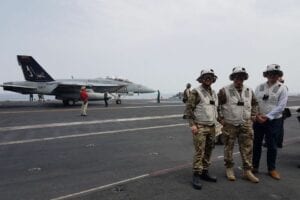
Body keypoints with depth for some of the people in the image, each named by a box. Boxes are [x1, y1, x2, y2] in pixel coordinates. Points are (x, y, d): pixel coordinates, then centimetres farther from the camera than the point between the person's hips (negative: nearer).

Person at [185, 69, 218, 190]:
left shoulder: (214, 93, 14)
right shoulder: (196, 92, -8)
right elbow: (188, 109, -12)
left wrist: (216, 123, 16)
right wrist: (192, 124, -18)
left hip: (211, 127, 7)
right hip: (200, 127, -7)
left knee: (208, 151, 11)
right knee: (199, 151, -7)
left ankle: (204, 172, 23)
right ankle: (196, 176, 2)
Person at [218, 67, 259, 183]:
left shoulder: (249, 91, 7)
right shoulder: (225, 91, -8)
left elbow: (254, 104, 20)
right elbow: (217, 105, -4)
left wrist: (253, 116, 9)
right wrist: (221, 119, -8)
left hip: (246, 125, 4)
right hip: (229, 125, -4)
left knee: (247, 148, 7)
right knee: (228, 148, 7)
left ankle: (247, 171, 20)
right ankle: (229, 169, 24)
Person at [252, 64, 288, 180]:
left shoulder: (282, 89, -3)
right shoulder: (259, 87, 5)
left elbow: (281, 107, -11)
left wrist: (267, 116, -18)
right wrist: (257, 115, -14)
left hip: (273, 121, -2)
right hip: (258, 120, 2)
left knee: (272, 146, 7)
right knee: (256, 144, 10)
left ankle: (272, 169, 24)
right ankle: (254, 167, 23)